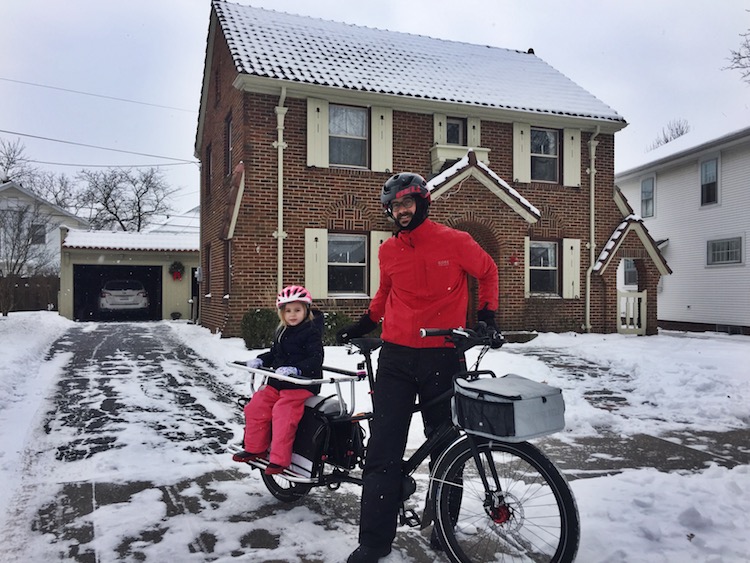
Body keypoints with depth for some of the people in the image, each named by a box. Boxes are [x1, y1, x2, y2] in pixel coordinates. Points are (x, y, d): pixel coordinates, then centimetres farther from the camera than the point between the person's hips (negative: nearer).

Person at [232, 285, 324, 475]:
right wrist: (260, 360, 5)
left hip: (301, 384, -8)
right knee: (255, 407, 2)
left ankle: (279, 460, -8)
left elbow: (315, 359, -19)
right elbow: (274, 353, 24)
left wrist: (296, 369, -32)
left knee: (283, 416, -20)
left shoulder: (311, 332, -11)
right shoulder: (282, 332, 14)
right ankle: (255, 448, 19)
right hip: (277, 382, 8)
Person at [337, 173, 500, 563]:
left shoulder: (455, 242, -3)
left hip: (442, 357, -2)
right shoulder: (388, 251, 6)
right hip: (396, 357, 2)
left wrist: (487, 315, 4)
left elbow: (487, 272, 13)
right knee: (383, 450, 0)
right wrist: (362, 326, 21)